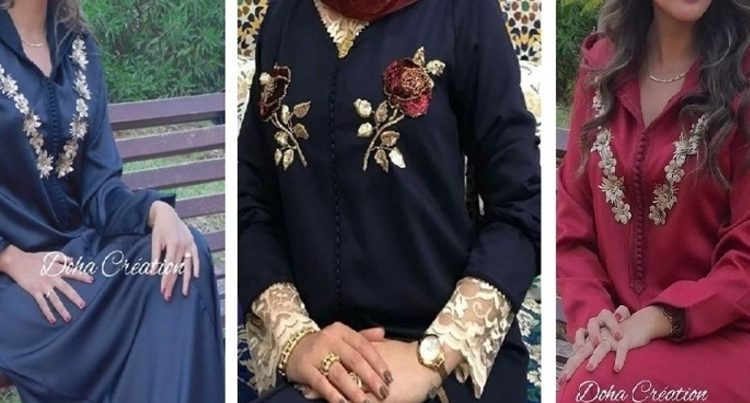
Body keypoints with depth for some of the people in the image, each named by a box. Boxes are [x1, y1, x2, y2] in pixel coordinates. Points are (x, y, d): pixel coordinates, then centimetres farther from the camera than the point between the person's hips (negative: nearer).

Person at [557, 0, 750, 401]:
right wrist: (591, 316, -9)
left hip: (717, 336, -3)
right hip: (617, 331, 3)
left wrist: (656, 320, -19)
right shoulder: (602, 63, 6)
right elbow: (573, 215, 6)